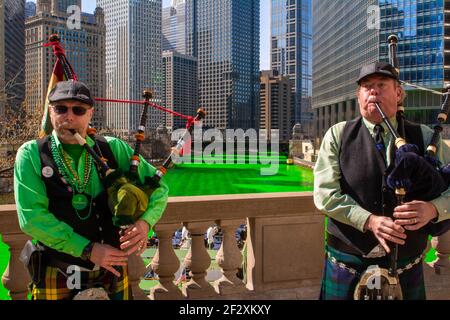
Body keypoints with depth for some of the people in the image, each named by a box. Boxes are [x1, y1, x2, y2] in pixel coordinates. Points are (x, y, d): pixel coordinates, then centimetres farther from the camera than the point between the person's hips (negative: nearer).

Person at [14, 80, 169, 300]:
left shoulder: (114, 148, -1)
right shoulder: (31, 154, -5)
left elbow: (158, 186, 3)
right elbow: (32, 216, -15)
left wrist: (145, 222, -16)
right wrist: (88, 249, -19)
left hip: (113, 270, 2)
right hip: (58, 278, -2)